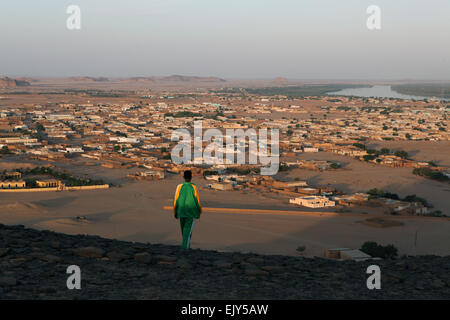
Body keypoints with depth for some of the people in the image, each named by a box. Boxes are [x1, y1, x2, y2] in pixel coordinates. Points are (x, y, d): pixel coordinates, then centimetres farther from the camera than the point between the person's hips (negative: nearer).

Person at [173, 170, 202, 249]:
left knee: (184, 230, 19)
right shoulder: (194, 187, -8)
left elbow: (176, 201, -3)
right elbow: (198, 201, -3)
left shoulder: (179, 187, -5)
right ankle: (185, 247, -14)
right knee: (188, 231, -2)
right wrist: (199, 213, 9)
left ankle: (187, 245, 33)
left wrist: (175, 212, 7)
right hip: (191, 213, -2)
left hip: (181, 213, 2)